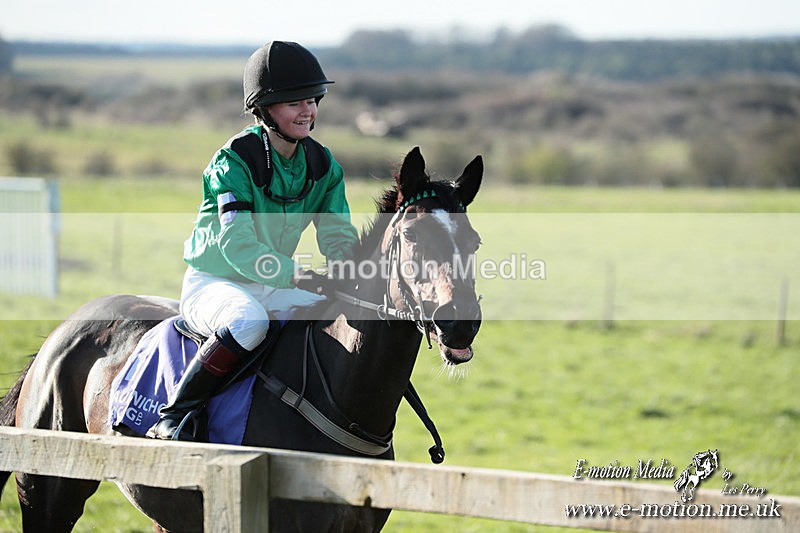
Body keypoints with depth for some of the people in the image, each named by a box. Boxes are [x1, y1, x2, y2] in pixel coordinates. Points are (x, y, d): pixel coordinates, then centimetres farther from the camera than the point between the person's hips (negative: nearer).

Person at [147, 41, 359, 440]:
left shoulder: (323, 165, 1)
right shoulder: (234, 161, -19)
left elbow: (339, 236, -1)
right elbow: (236, 244, -28)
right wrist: (296, 276, -43)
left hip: (273, 284, 6)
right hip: (213, 282, -6)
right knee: (249, 318, -38)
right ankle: (173, 416, -27)